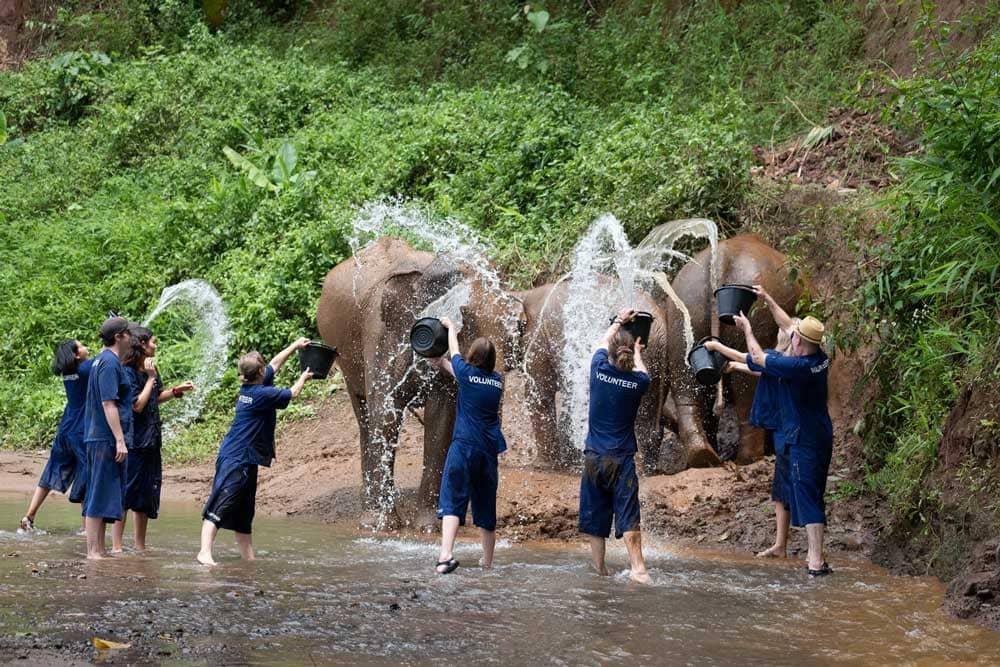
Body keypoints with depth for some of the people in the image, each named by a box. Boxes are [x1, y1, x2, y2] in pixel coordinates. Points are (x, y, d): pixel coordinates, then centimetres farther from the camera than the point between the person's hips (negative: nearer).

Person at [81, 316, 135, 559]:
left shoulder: (103, 360, 16)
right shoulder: (110, 363, -14)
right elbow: (109, 404, -19)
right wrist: (120, 440, -21)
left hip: (98, 439, 10)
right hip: (107, 439, -10)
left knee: (100, 498, 12)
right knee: (99, 497, -7)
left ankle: (98, 551, 17)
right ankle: (93, 552, -6)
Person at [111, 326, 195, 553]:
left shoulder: (150, 370, 9)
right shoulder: (128, 372, -16)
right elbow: (137, 405, -21)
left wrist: (177, 391, 12)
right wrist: (151, 378, -17)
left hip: (150, 442, 9)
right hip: (133, 443, -9)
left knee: (146, 496, 14)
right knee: (125, 494, -4)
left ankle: (140, 546, 23)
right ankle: (116, 546, 0)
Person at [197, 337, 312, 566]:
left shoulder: (249, 386, 9)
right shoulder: (262, 394, -16)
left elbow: (274, 365, 25)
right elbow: (291, 394, 0)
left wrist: (295, 346, 32)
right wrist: (303, 378, 20)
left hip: (246, 461, 10)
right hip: (237, 459, -10)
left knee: (243, 513, 14)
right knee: (219, 506, -18)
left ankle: (249, 557, 20)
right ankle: (205, 553, -27)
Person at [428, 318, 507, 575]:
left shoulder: (467, 372, -1)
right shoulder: (497, 380, 10)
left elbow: (454, 351, 20)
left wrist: (451, 326, 36)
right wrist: (442, 364, 38)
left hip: (464, 446, -4)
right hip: (489, 449, 4)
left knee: (452, 501, -12)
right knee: (486, 507, 13)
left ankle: (446, 554, -32)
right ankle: (488, 563, 21)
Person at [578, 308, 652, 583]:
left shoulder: (599, 370, -5)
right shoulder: (638, 382, -6)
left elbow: (602, 343, 17)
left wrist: (619, 321, 32)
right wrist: (637, 352, 39)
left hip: (594, 456, 1)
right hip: (622, 459, -1)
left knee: (594, 516, 9)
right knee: (628, 516, -6)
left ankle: (599, 568, 12)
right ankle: (638, 567, -17)